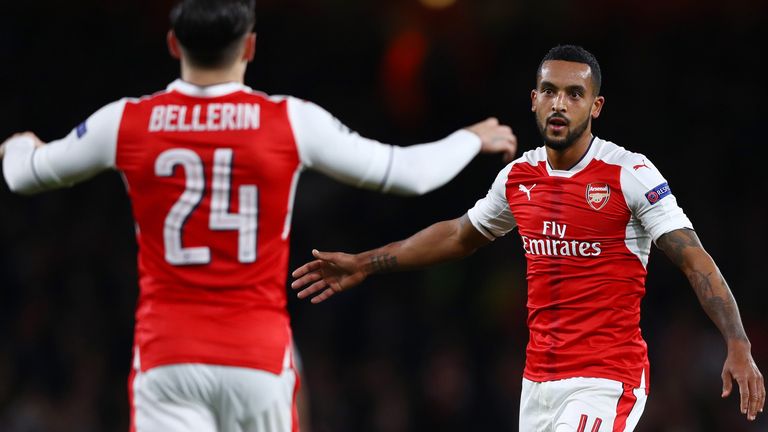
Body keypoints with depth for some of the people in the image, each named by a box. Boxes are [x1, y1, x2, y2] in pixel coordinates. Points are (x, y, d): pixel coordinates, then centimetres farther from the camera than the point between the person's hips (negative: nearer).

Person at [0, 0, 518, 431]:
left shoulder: (125, 123, -1)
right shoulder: (292, 122, -4)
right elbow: (411, 173, 6)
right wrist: (474, 139, 27)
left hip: (167, 355, 0)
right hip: (258, 353, 0)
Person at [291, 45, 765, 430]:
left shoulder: (629, 174, -9)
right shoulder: (518, 177, 9)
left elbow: (695, 261, -13)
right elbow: (459, 236, 27)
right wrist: (363, 265, 30)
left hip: (606, 381, -6)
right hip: (539, 379, 6)